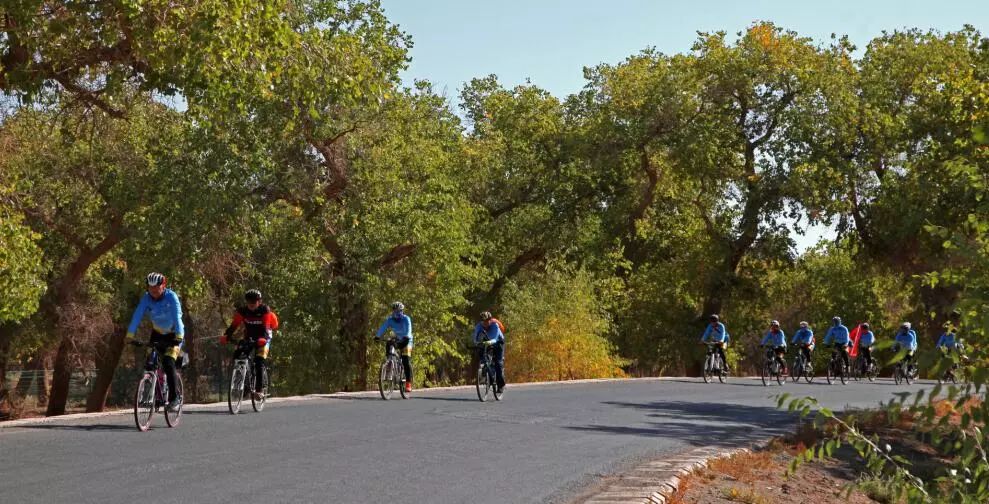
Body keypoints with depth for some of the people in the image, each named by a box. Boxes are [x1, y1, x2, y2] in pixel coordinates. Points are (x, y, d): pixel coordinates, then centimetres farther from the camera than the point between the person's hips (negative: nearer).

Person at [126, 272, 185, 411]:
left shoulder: (171, 296, -24)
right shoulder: (146, 298, -15)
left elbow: (177, 317, -34)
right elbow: (137, 316, -24)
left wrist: (178, 337, -46)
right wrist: (130, 336, -34)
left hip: (173, 334, -4)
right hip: (157, 333, 4)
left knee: (168, 364, -20)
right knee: (150, 363, -10)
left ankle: (174, 398, -12)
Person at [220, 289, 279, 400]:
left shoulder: (265, 310, -21)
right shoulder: (242, 311, -13)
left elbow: (265, 327, -31)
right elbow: (234, 325, -21)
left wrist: (263, 339, -51)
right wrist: (225, 336, -39)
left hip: (263, 338, -4)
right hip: (248, 337, 4)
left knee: (259, 362, -23)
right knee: (237, 356, -16)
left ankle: (259, 389, -22)